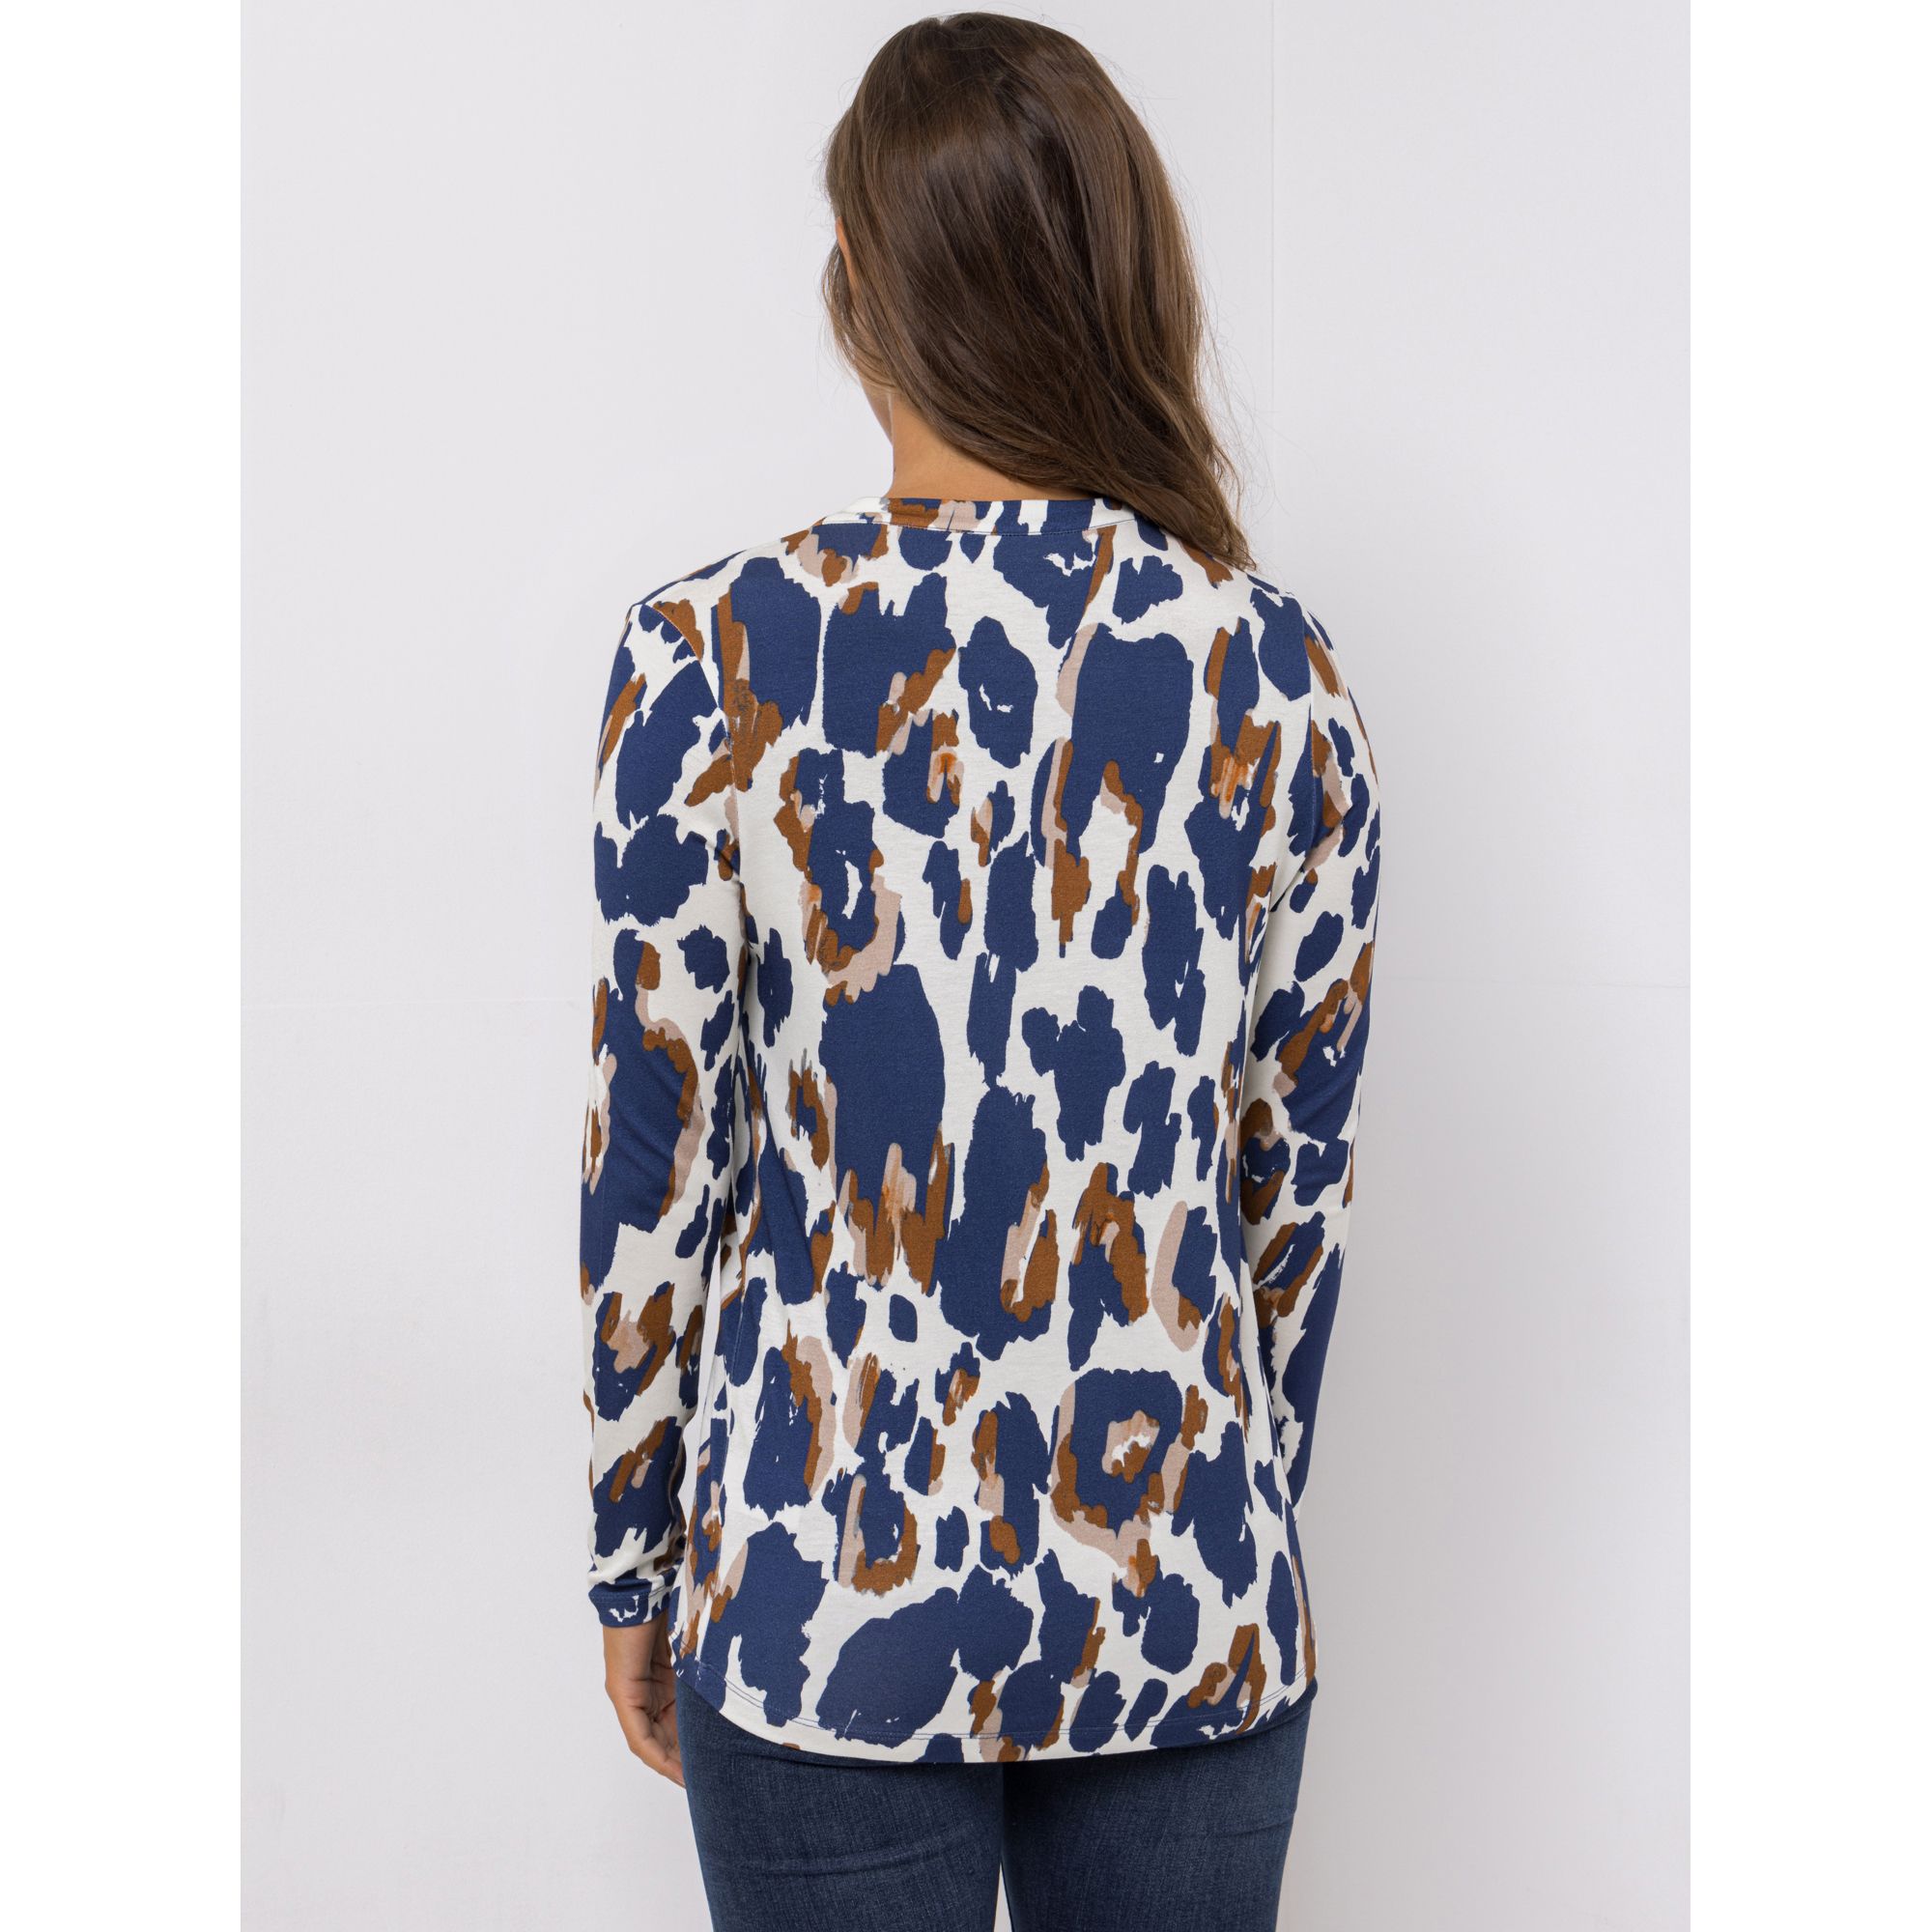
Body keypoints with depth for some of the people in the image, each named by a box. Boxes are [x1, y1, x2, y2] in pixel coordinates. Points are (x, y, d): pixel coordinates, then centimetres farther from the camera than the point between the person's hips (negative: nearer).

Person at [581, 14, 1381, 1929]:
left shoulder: (714, 656, -11)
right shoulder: (1278, 675, -5)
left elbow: (654, 1165, -7)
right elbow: (1298, 1184, 1)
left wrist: (632, 1566, 6)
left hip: (827, 1591, -1)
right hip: (1187, 1591, 2)